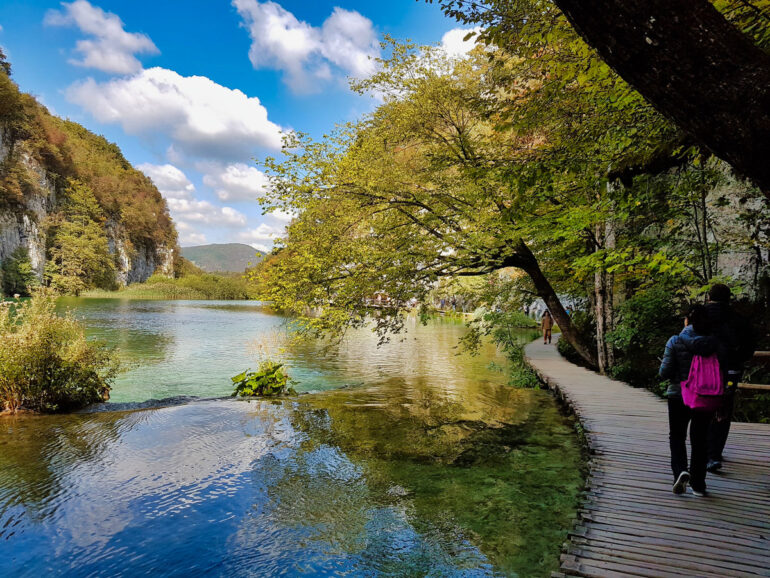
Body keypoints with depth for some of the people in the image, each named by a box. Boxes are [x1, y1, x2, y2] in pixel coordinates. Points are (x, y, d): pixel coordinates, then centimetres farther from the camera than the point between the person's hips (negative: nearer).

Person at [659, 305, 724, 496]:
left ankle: (681, 470, -9)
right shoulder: (715, 344, -4)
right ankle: (698, 484, 19)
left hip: (679, 396, -2)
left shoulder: (675, 342, -12)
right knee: (700, 439, 14)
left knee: (677, 436, 13)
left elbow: (665, 372, -14)